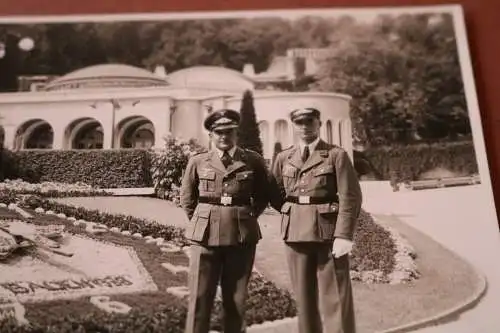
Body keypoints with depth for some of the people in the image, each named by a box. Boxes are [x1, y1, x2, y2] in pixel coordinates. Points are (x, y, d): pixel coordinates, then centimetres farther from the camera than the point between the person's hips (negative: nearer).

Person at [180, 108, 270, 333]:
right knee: (200, 296, 2)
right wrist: (202, 222, 9)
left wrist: (248, 217, 6)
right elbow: (187, 199, 14)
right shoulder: (198, 162, 4)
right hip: (206, 235, 0)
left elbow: (263, 195, 14)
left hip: (242, 235, 0)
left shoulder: (253, 161, 2)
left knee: (236, 297, 9)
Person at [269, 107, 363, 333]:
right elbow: (274, 195, 17)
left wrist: (344, 235, -16)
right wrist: (293, 215, 7)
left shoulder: (336, 155, -2)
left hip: (329, 232, -3)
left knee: (334, 296, 1)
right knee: (303, 295, 11)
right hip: (296, 233, 4)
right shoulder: (284, 158, 10)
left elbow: (350, 197, -8)